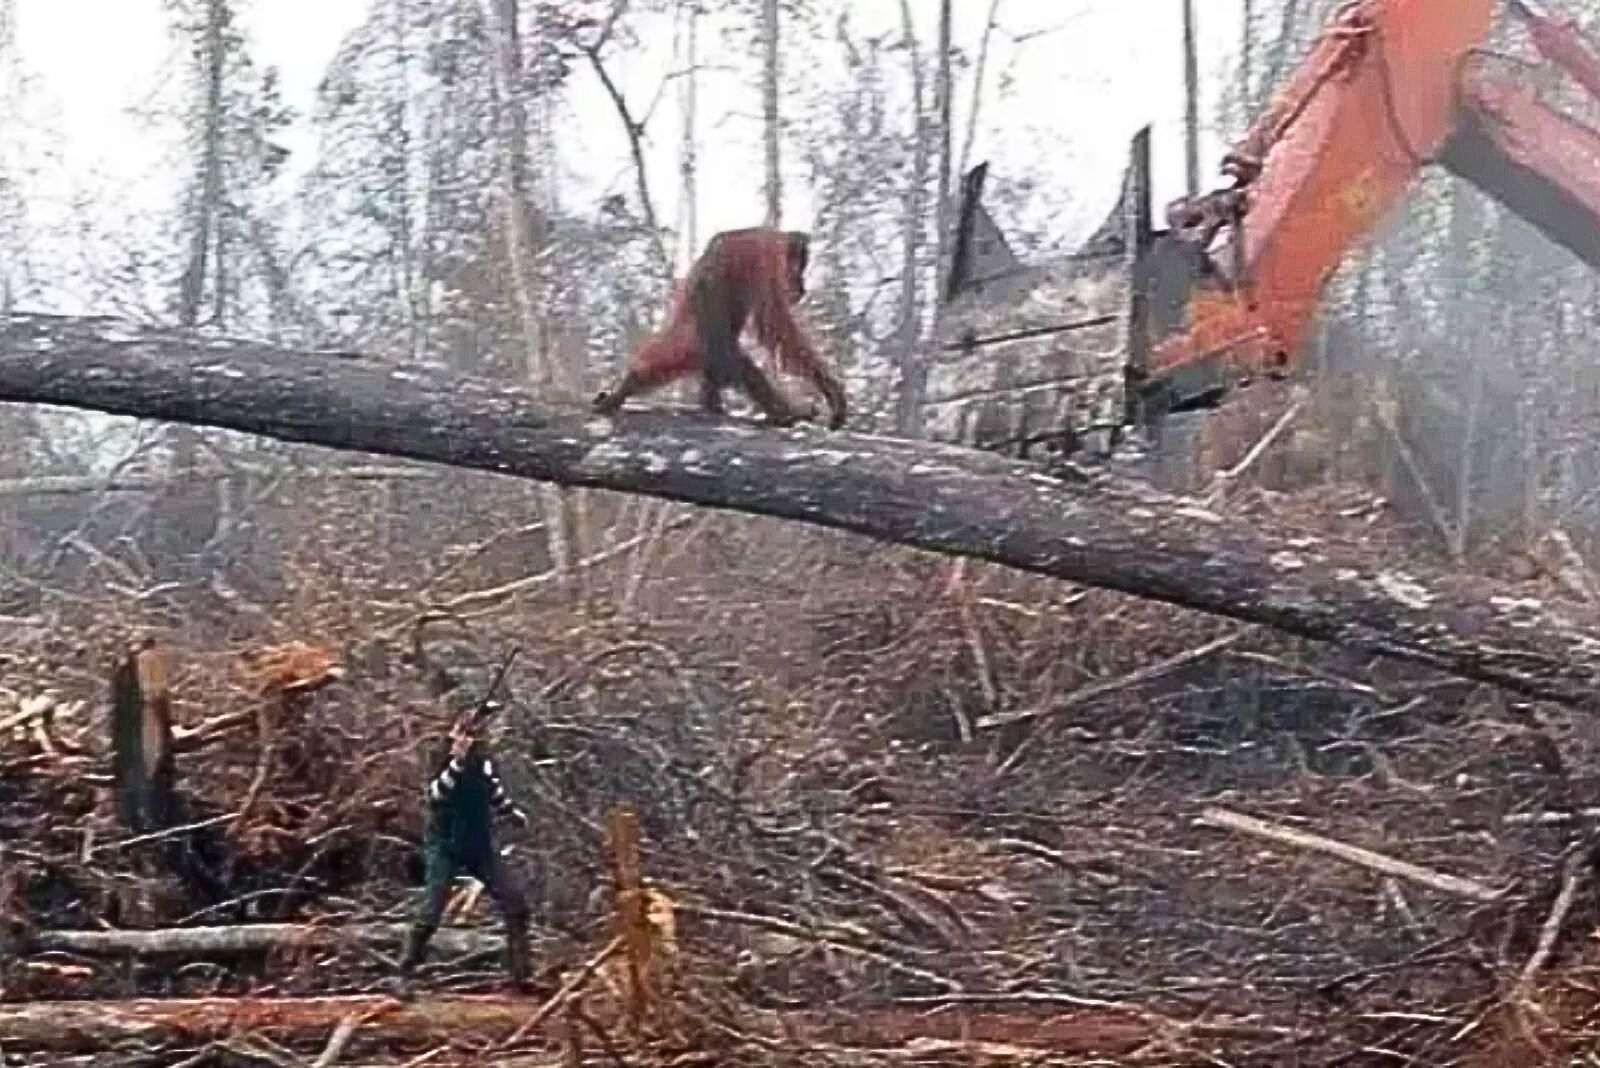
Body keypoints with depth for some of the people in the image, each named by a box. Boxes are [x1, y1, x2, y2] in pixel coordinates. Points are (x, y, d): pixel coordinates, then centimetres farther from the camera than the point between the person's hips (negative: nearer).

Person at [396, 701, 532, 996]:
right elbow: (435, 797, -33)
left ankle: (520, 973, 3)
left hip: (479, 846, 5)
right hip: (446, 847, -5)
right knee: (430, 913, -11)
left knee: (515, 899, -4)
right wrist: (458, 762, -40)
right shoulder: (443, 763, -14)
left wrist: (514, 812, 7)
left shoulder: (482, 762, 1)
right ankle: (405, 975, 2)